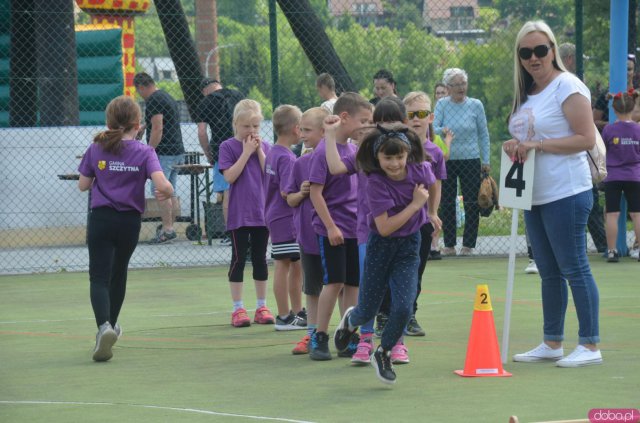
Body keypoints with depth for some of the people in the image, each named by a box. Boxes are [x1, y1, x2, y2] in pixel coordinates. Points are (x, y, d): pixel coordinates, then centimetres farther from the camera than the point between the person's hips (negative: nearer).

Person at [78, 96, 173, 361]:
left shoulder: (96, 149, -3)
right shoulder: (144, 153, -7)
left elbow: (83, 185, 5)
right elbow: (161, 184, -20)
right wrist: (168, 193, 2)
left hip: (101, 220, -1)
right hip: (129, 221, 1)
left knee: (99, 277, -5)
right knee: (118, 273, 22)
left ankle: (104, 326, -30)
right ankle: (111, 324, 38)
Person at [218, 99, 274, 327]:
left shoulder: (264, 146, 7)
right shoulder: (228, 147, -3)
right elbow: (230, 176, -15)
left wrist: (259, 151, -10)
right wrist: (247, 152, -15)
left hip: (261, 212, 3)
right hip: (239, 213, -3)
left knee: (260, 259, 9)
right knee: (238, 259, 0)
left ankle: (262, 307, 16)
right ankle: (238, 309, 5)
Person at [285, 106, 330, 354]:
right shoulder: (301, 163, 3)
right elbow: (290, 199, 8)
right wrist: (301, 193, -12)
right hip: (309, 234, 4)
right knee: (312, 288, 13)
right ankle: (312, 334, 21)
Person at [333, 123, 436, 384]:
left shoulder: (421, 170, -13)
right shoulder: (376, 183, -24)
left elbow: (431, 184, 14)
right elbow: (384, 228, -27)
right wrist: (415, 204, -25)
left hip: (409, 245, 2)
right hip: (381, 245, -2)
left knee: (403, 306, -13)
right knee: (368, 311, 10)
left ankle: (383, 353, 13)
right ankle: (351, 320, 49)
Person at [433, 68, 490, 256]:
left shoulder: (475, 105, 1)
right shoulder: (442, 105, 1)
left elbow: (483, 134, 5)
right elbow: (432, 129, -7)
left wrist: (486, 161, 2)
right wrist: (442, 130, -31)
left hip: (471, 160, -1)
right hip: (446, 161, 1)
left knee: (472, 203, -2)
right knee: (446, 203, 4)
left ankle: (468, 244, 5)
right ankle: (449, 245, 10)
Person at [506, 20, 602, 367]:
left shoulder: (567, 86, -11)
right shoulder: (526, 93, 15)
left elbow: (586, 138, -17)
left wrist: (537, 144, -20)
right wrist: (514, 145, 2)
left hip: (566, 194, -9)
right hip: (535, 195, 9)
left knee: (573, 268, -6)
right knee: (549, 271, 13)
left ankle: (590, 345, -1)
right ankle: (552, 343, 20)